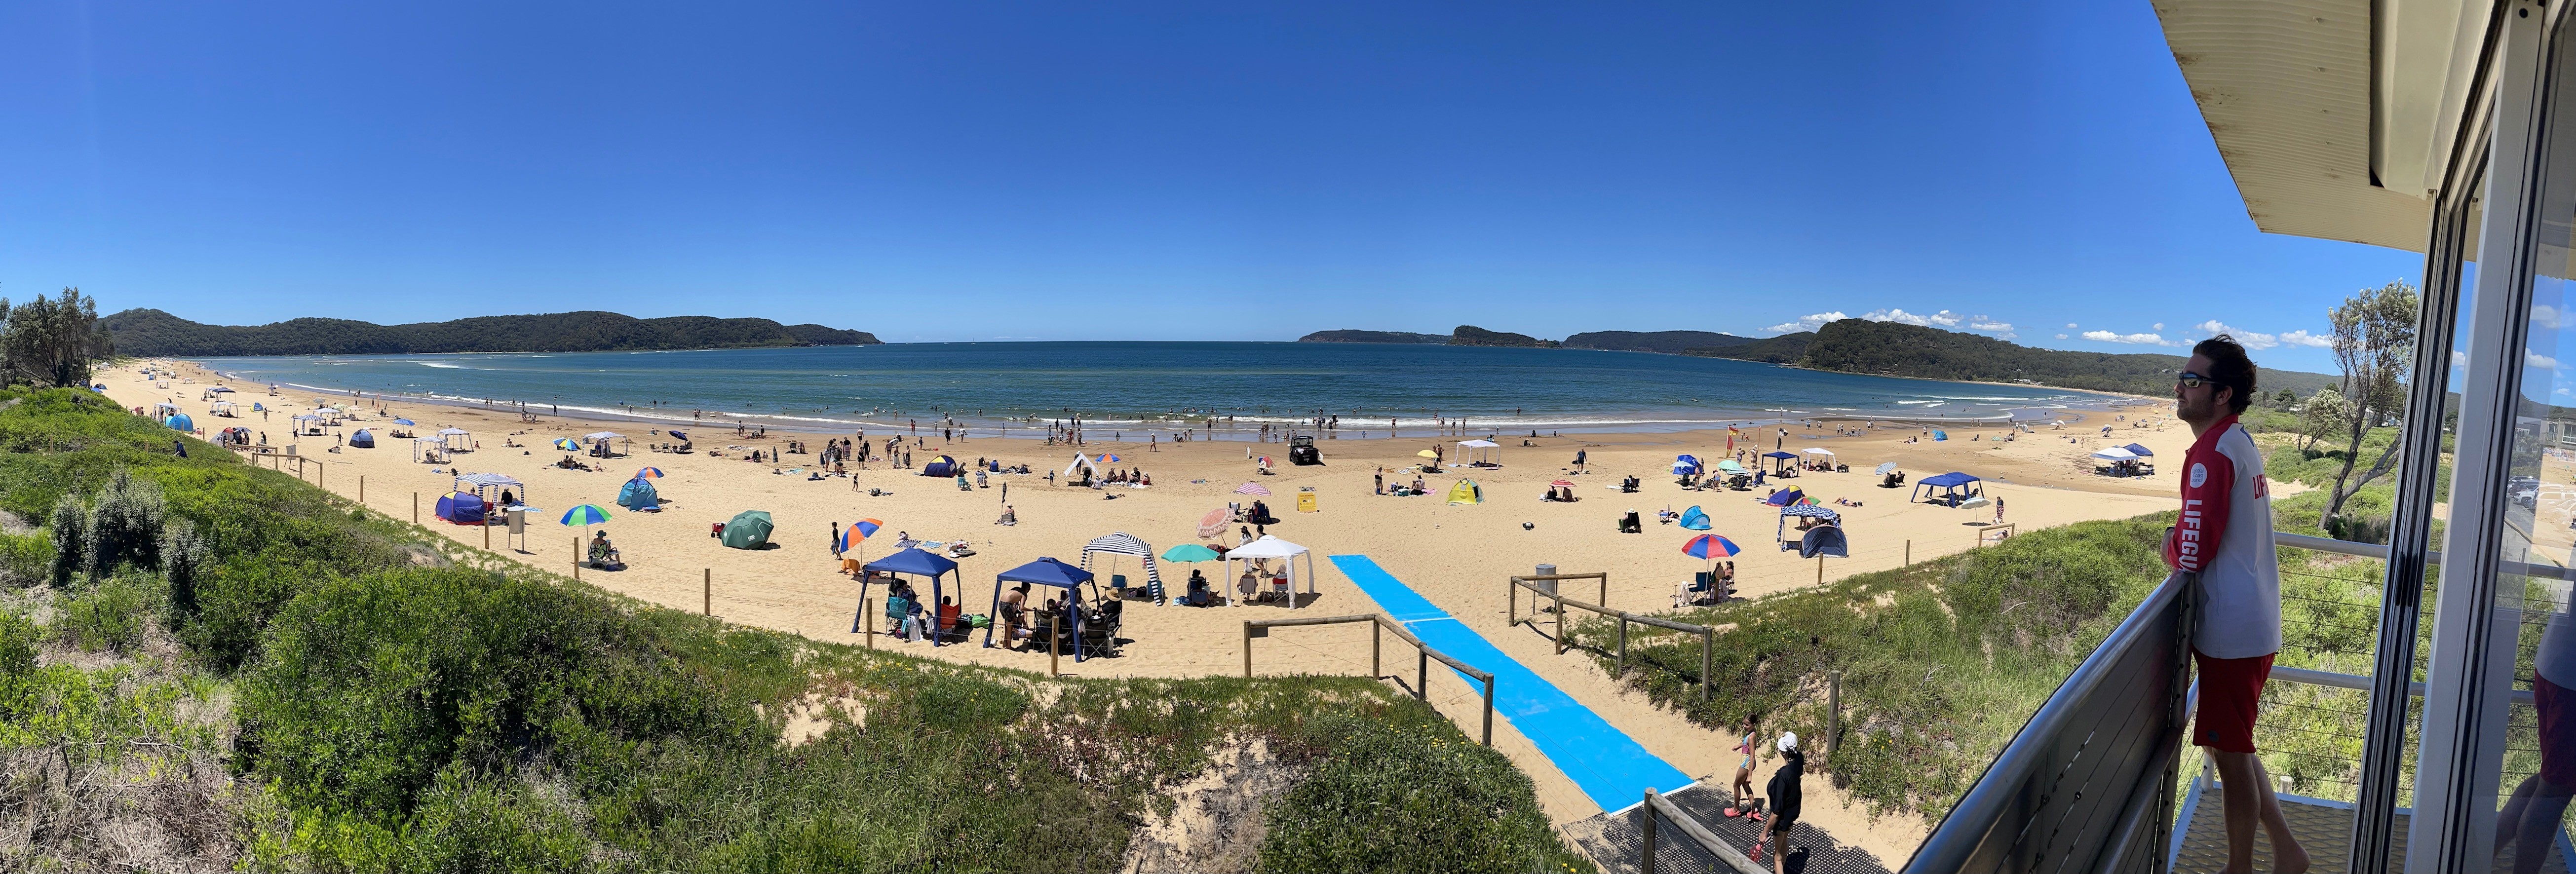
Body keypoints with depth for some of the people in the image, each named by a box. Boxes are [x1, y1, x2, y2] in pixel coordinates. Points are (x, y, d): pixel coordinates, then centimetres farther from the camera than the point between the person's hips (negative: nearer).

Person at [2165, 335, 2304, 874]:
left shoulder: (2212, 451, -21)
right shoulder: (2242, 442, 10)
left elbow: (2192, 555, -22)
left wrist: (2169, 545, -2)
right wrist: (2182, 540, 6)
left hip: (2232, 631, -10)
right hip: (2256, 623, 10)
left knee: (2230, 753, 5)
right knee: (2230, 745, 22)